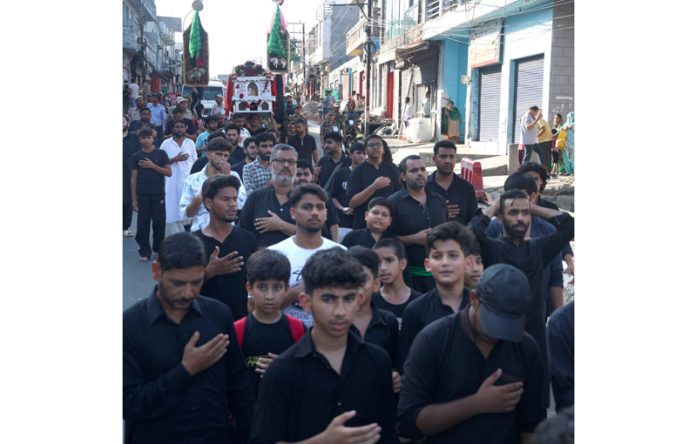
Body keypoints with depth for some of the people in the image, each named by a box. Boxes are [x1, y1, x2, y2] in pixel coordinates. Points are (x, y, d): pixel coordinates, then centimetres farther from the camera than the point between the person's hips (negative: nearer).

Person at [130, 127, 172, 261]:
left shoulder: (161, 154, 3)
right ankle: (144, 252, 7)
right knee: (143, 223, 1)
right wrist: (133, 199, -1)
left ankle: (158, 248, 19)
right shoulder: (136, 157, 4)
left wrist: (153, 166, -14)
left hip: (158, 194, 0)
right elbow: (133, 178, 4)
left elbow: (169, 172, -2)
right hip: (142, 195, 0)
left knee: (159, 222, 2)